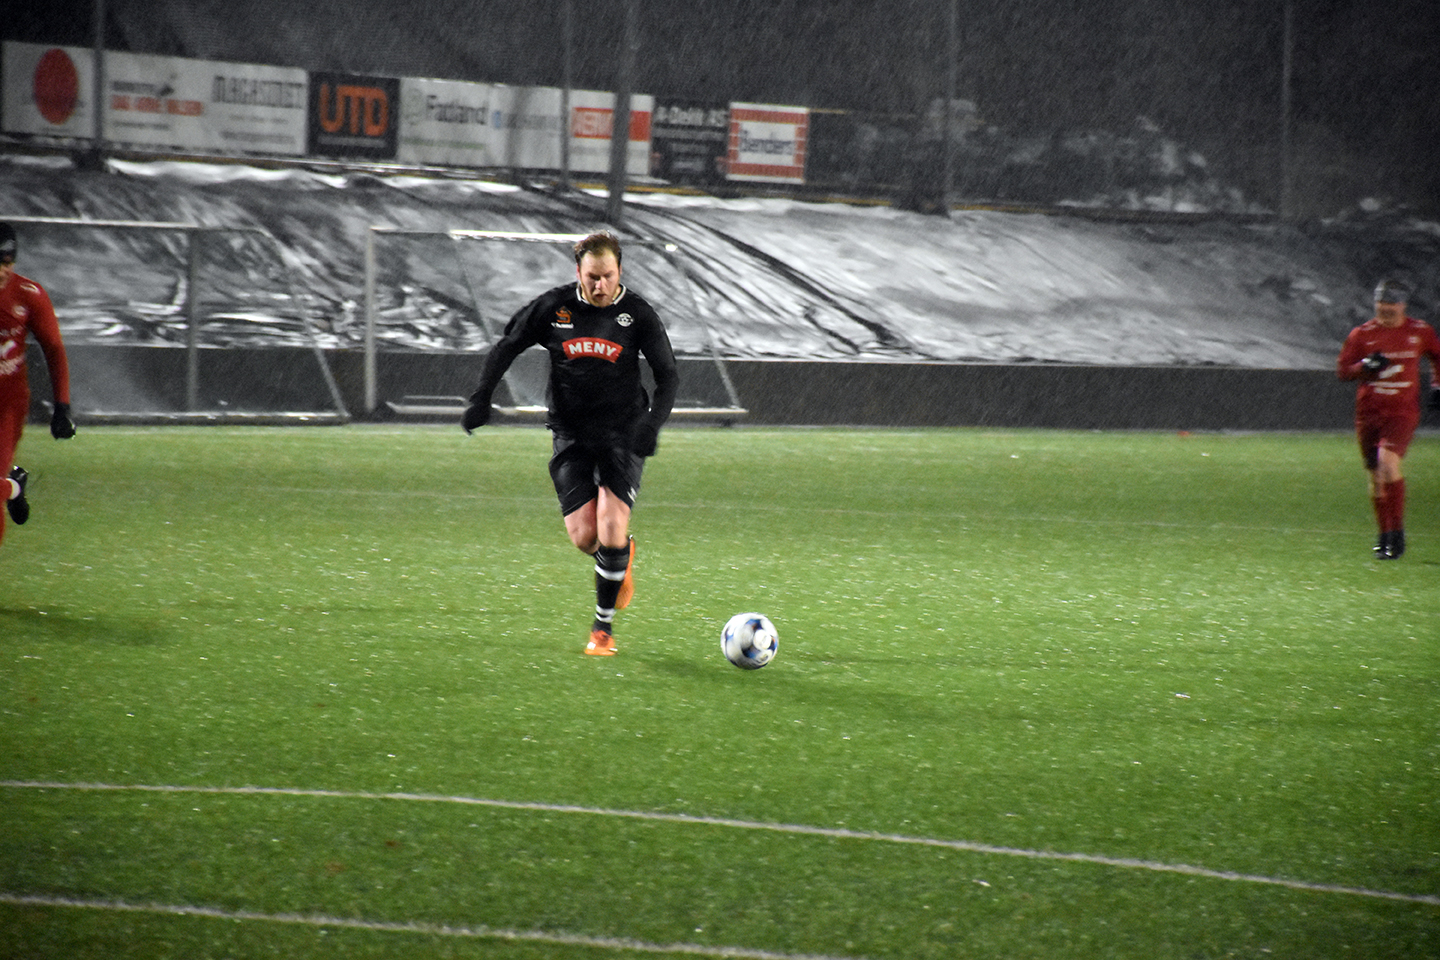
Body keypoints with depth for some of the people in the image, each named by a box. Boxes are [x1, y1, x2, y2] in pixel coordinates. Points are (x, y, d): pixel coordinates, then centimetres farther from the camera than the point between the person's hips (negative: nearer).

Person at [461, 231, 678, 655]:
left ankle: (604, 626, -1)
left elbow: (668, 375, -1)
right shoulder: (553, 307, -4)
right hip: (570, 434, 1)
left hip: (622, 433, -1)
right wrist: (481, 398, -1)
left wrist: (652, 422, -18)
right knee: (583, 536, -7)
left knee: (611, 526, -16)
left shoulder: (638, 314, -6)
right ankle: (622, 556, 31)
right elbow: (506, 347, 8)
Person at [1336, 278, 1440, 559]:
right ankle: (1384, 536, 23)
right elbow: (1342, 369, 3)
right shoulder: (1362, 334, 3)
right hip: (1368, 412, 3)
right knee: (1375, 474, 7)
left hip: (1403, 411, -3)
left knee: (1388, 461, -24)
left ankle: (1397, 533, -18)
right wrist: (1366, 365, -15)